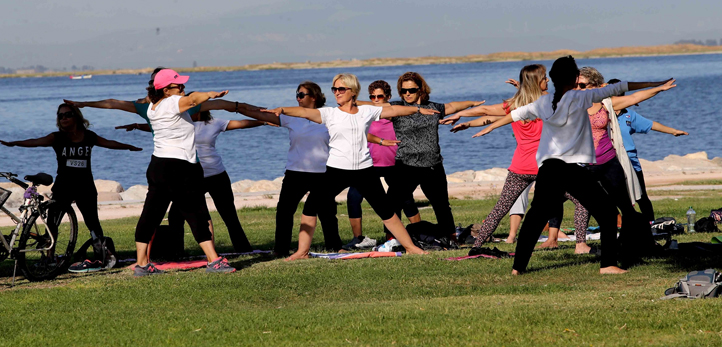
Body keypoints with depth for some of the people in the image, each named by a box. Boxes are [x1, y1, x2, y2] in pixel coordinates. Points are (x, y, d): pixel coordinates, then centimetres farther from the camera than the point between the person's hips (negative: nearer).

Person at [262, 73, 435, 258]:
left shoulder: (366, 112, 8)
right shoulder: (330, 114, 2)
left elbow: (393, 110, 19)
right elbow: (304, 112, -12)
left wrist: (418, 109, 28)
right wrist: (282, 110, -28)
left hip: (364, 170, 1)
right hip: (336, 170, -1)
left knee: (386, 211, 6)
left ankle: (410, 246, 19)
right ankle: (302, 252, -2)